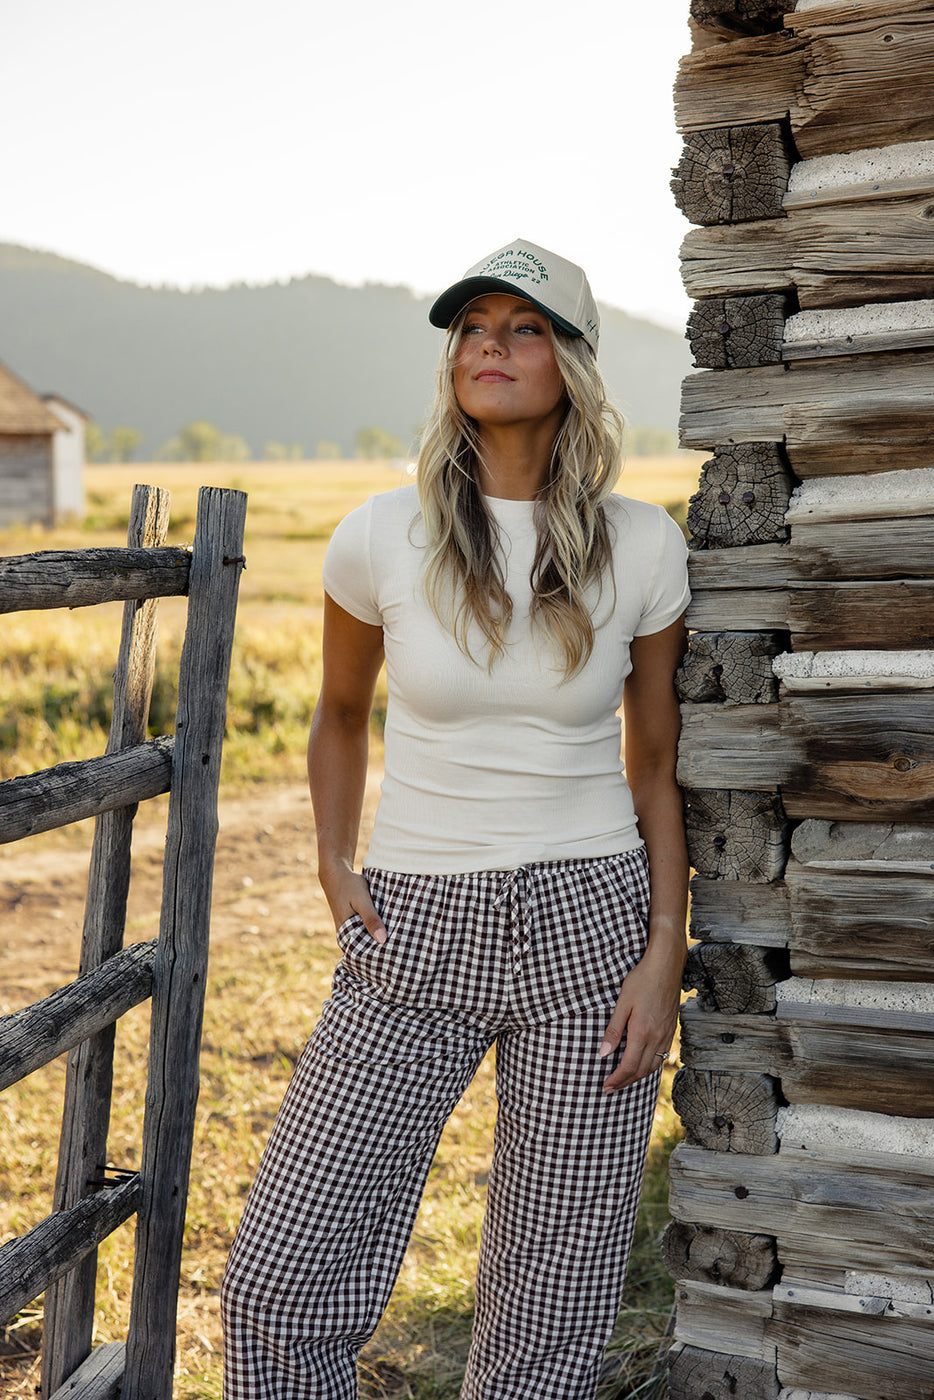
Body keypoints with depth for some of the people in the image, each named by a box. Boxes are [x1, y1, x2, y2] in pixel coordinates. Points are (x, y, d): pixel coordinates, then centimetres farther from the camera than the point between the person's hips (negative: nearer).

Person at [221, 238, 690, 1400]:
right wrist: (334, 869, 2)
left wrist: (666, 954, -1)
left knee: (554, 1301, 8)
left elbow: (656, 763, 6)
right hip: (415, 929, 0)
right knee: (279, 1281, -3)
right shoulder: (383, 536, -3)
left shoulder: (640, 546, -2)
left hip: (589, 923, 0)